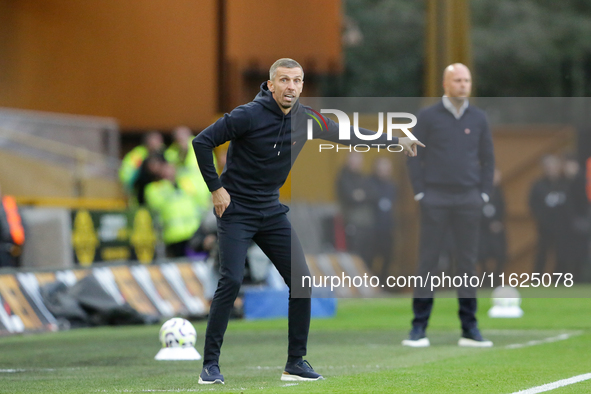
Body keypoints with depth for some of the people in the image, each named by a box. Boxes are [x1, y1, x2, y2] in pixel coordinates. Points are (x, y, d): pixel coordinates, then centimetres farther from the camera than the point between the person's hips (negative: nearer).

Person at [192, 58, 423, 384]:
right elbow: (202, 142, -14)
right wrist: (216, 188, -14)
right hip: (235, 210, -6)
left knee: (301, 280, -1)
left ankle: (295, 363, 9)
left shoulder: (304, 119, -1)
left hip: (272, 211, 6)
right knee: (231, 280, -18)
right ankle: (210, 364, -10)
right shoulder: (248, 116, -17)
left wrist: (395, 140, 15)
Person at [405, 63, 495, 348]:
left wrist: (484, 194, 5)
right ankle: (419, 328, -2)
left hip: (468, 201, 2)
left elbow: (487, 158, 13)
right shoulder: (427, 117, 0)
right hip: (435, 201, -2)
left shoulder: (478, 118, 9)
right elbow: (414, 157, 1)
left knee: (467, 263, 3)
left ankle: (469, 329, 7)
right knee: (427, 261, -3)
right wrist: (420, 194, -5)